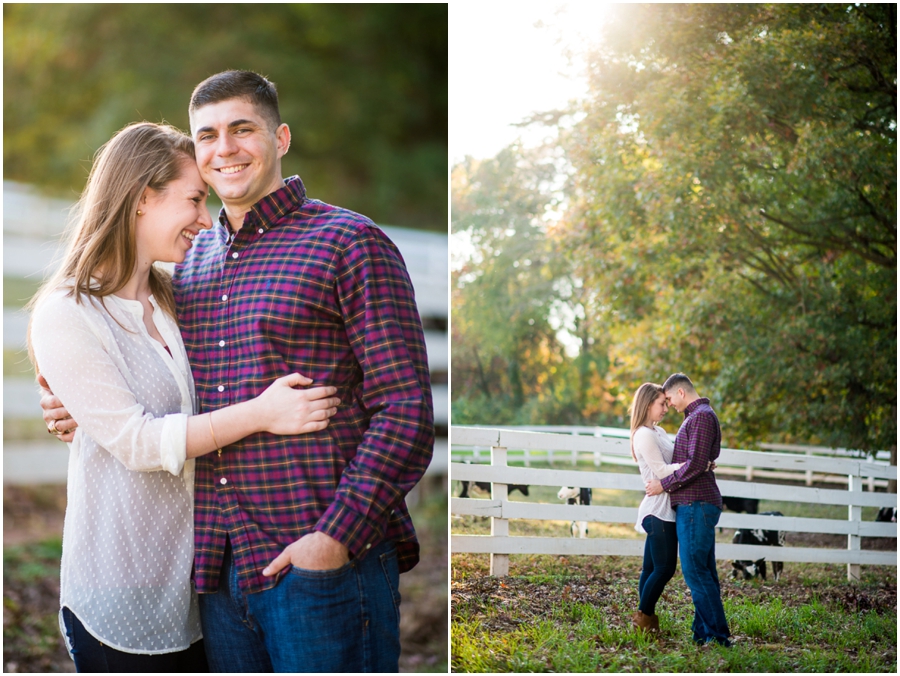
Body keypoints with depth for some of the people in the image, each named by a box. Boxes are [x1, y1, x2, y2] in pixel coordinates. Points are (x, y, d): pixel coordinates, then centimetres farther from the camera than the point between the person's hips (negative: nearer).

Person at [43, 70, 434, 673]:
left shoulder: (348, 241, -3)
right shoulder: (188, 261, 16)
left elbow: (406, 407, -9)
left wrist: (339, 533, -17)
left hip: (325, 562, -5)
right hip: (219, 570, 6)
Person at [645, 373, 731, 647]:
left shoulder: (702, 416, -12)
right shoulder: (696, 416, 21)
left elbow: (696, 464, -20)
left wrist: (664, 484, -13)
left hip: (696, 504, -11)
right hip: (695, 504, 11)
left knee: (694, 570, -11)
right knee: (704, 572, 10)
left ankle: (717, 633, -11)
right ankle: (704, 632, 12)